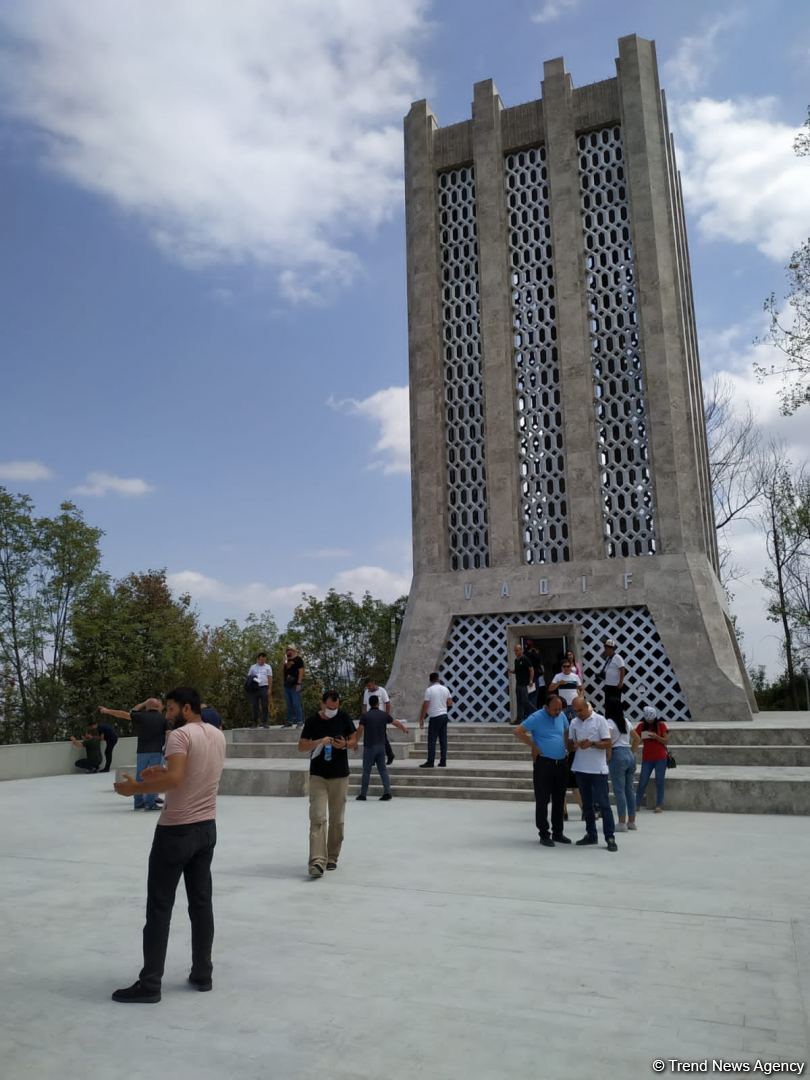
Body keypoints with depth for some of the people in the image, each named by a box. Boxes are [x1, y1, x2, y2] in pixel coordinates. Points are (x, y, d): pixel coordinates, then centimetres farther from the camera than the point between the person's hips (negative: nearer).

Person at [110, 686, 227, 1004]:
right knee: (201, 902, 13)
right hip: (207, 828, 8)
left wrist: (136, 788, -18)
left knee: (159, 906, 2)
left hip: (176, 831, -8)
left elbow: (175, 780, -29)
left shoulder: (180, 735, -17)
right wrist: (163, 772, 14)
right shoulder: (218, 735, 9)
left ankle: (149, 984, 7)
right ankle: (202, 974, 19)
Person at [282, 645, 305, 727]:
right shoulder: (287, 660, 19)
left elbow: (301, 671, -11)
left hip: (295, 685, -8)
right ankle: (289, 721, 14)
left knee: (296, 704, -10)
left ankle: (300, 721, -8)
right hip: (287, 685, 8)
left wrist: (299, 683, -19)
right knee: (289, 704, 10)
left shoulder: (298, 659, -4)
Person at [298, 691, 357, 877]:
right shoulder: (313, 721, -4)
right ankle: (317, 861, -16)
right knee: (318, 818, -12)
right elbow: (301, 746, -3)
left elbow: (354, 740, 9)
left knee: (336, 820, 9)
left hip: (340, 776, 2)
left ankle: (332, 857, 24)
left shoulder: (344, 718, 0)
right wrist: (319, 742, -20)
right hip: (318, 776, -2)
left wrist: (345, 745, -14)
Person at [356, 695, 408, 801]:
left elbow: (360, 730, -10)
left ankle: (363, 794, 8)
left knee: (366, 771, 4)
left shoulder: (365, 715, -5)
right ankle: (387, 792, 1)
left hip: (369, 746, -3)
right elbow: (396, 723, 16)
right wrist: (404, 728, 34)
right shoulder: (384, 714, 4)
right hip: (381, 746, 3)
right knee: (383, 769, 10)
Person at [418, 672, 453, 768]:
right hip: (444, 715, 6)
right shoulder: (445, 689, 6)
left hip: (434, 717, -6)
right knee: (443, 740, 8)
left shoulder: (429, 690, -10)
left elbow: (425, 705, -12)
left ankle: (430, 762, -3)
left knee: (432, 740, -2)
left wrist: (421, 719, -5)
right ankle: (443, 762, 9)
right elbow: (450, 703, 11)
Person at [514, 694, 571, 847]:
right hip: (544, 763, -6)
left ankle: (558, 832, 23)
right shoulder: (536, 718, -12)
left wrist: (566, 748, 12)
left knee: (559, 799, 12)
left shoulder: (562, 716, 6)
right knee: (542, 800, 0)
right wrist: (533, 746, -13)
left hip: (561, 763, 6)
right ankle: (544, 834, 8)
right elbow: (518, 731, -15)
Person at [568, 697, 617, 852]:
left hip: (598, 769, -5)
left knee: (603, 803, -3)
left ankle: (610, 837, 0)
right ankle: (591, 834, 22)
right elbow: (570, 742, 12)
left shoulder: (599, 720, -6)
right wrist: (574, 744, -12)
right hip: (581, 769, 5)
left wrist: (592, 743, -23)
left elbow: (607, 743, -8)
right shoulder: (574, 722, 8)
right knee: (587, 804, 13)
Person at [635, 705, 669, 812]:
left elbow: (666, 741, -4)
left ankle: (659, 806, 7)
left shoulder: (661, 725, -2)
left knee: (660, 782, 2)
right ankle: (637, 804, 7)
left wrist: (656, 737, -20)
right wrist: (641, 738, -18)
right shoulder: (641, 726, 3)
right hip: (646, 759, 2)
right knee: (642, 782, 1)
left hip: (660, 758, -2)